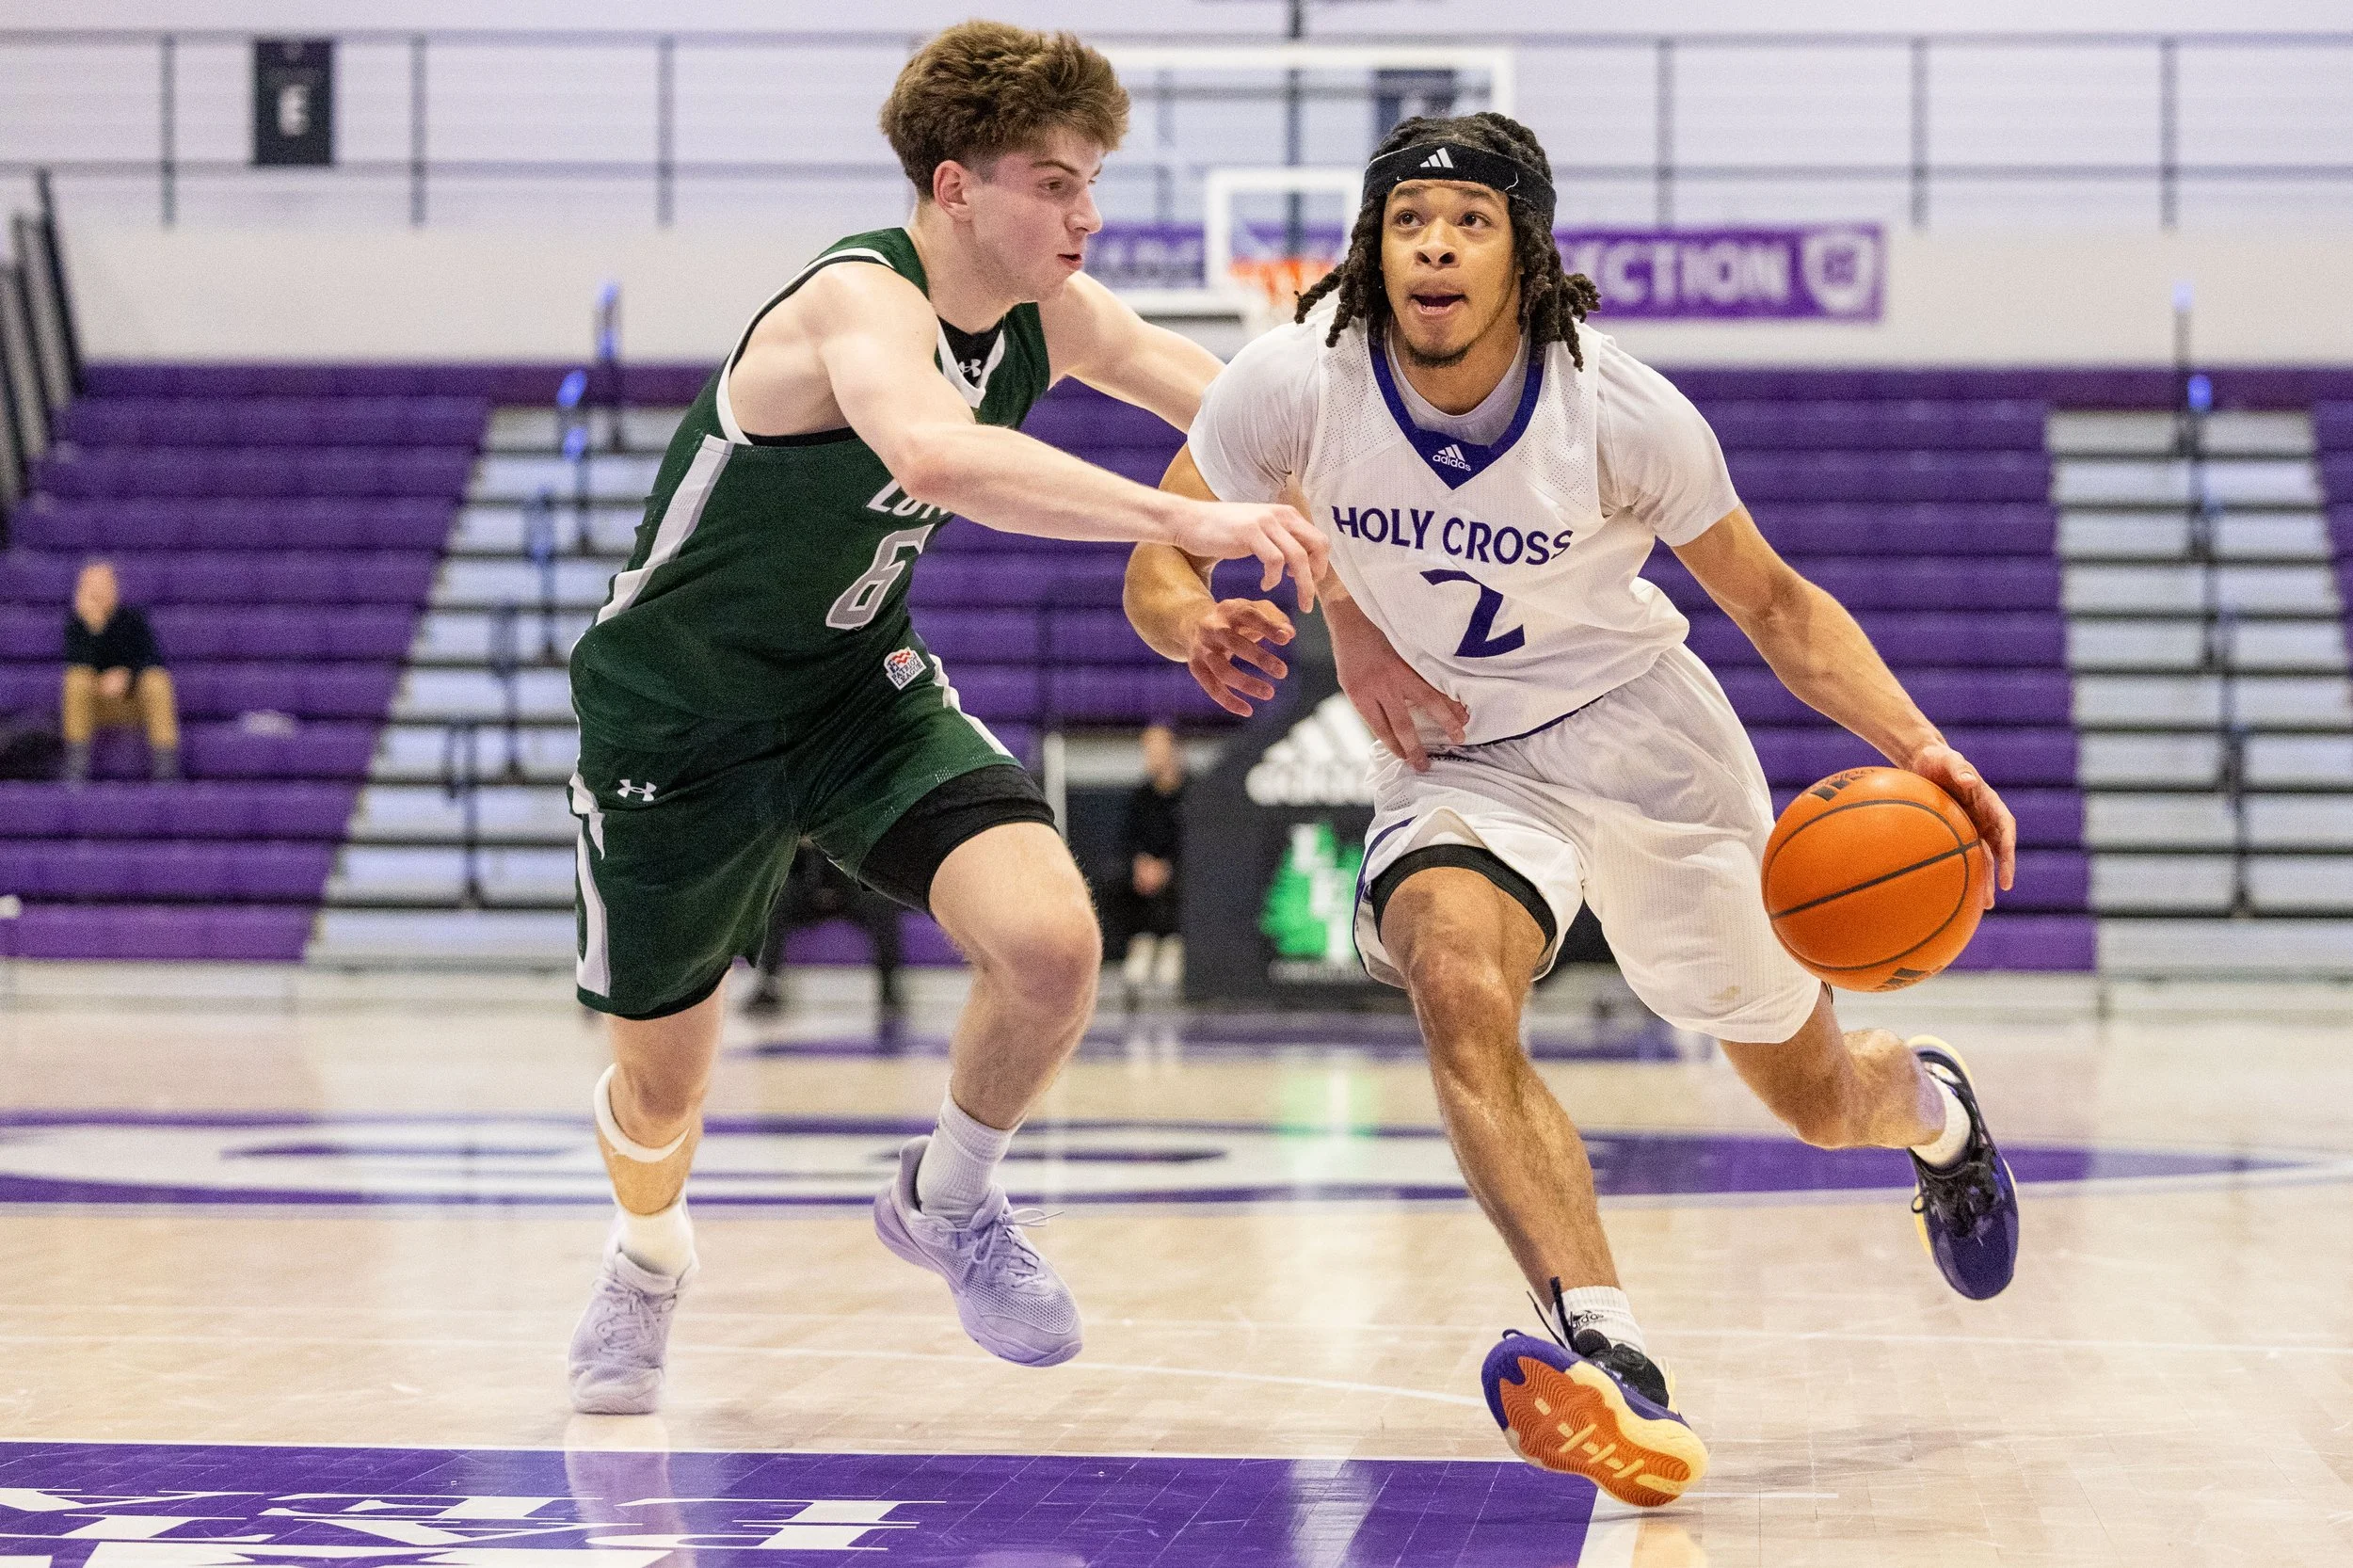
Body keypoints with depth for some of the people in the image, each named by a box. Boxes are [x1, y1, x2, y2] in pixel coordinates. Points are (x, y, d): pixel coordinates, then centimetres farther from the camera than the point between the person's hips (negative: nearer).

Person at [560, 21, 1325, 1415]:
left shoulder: (1051, 316, -8)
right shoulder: (862, 302, -31)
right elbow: (938, 457, -54)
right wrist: (1186, 519, -58)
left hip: (859, 688, 5)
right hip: (678, 717, -5)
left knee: (1053, 942, -22)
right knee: (660, 1091, 10)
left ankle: (947, 1203, 8)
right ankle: (649, 1260, 48)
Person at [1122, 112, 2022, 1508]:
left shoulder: (1623, 414, -22)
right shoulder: (1296, 384, -21)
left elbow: (1772, 602, -8)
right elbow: (1157, 559, -9)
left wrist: (1917, 745, -22)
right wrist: (1201, 625, -34)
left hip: (1641, 724, 0)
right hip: (1454, 759, 0)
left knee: (1819, 1097, 12)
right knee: (1458, 987, -34)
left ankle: (1936, 1106, 52)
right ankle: (1612, 1364, -40)